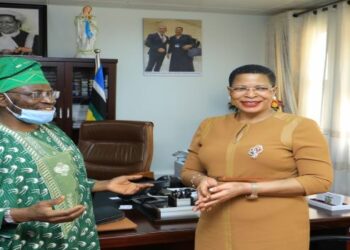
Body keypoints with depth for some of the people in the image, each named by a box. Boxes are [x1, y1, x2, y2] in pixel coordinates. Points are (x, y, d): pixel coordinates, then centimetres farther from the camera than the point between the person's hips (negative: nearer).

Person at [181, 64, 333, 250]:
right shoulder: (209, 126, 6)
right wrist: (202, 180, -11)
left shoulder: (299, 127, -7)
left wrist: (247, 188, -17)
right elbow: (188, 171, 14)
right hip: (215, 231, 4)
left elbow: (319, 180, -11)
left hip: (275, 234, -4)